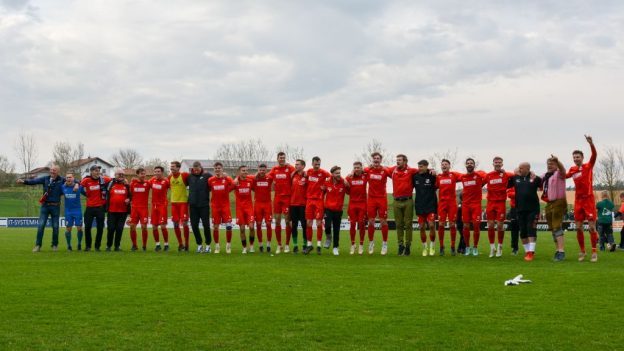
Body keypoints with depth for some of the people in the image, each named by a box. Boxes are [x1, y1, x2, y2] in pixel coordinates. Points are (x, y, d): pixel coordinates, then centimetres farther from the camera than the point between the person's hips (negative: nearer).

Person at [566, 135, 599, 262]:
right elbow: (564, 176, 29)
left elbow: (594, 155, -21)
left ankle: (594, 252, 2)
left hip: (589, 199, -4)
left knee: (592, 227, -5)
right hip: (578, 200, 4)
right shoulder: (572, 169, 9)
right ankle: (582, 252, 13)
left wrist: (591, 143, -38)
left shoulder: (588, 166, -3)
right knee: (578, 228, 3)